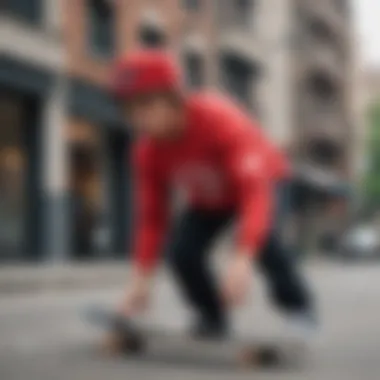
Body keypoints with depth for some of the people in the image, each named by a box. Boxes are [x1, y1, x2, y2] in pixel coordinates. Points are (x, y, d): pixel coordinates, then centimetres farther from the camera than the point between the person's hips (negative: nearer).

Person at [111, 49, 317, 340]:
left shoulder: (219, 119, -40)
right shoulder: (148, 151, -23)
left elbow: (255, 191, -47)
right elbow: (152, 217, -14)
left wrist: (242, 260, -59)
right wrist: (141, 279, -25)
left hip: (262, 180, -4)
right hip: (209, 198, 4)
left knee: (261, 236, -32)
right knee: (181, 250, -20)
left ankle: (298, 306, -6)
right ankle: (212, 318, 5)